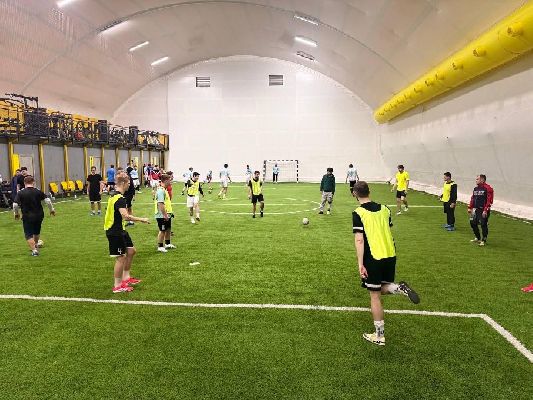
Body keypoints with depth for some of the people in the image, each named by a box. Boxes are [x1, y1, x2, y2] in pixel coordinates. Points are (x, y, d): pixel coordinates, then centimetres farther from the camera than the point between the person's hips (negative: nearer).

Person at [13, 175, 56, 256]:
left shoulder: (20, 193, -8)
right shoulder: (38, 191, -4)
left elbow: (15, 205, -13)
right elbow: (48, 200, -10)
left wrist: (16, 213, 4)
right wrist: (52, 210, 4)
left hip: (27, 217, -3)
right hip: (39, 215, 3)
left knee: (29, 235, 6)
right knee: (36, 231, 25)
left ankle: (34, 250, -3)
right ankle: (36, 245, 46)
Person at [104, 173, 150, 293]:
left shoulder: (115, 195, 11)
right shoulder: (119, 198, -22)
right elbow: (125, 216, -33)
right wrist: (141, 219, -25)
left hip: (119, 230, 10)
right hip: (114, 232, -10)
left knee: (131, 251, 17)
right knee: (121, 257, -1)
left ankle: (126, 277, 27)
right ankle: (117, 286, 10)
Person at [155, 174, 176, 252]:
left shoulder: (163, 189, 12)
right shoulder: (161, 190, -22)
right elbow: (160, 204, -27)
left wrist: (169, 212, 23)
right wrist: (165, 215, -26)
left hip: (167, 215, 10)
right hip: (162, 216, -10)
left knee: (168, 229, 20)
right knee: (162, 231, 1)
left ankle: (167, 244, 35)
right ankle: (160, 247, 14)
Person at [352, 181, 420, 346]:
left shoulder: (358, 213, -11)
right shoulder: (384, 208, 7)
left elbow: (359, 240, -17)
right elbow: (388, 232, 16)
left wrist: (360, 264, -15)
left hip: (373, 258, -5)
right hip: (390, 255, 6)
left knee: (375, 296, 6)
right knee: (384, 288, 24)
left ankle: (379, 336, 14)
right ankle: (399, 288, -8)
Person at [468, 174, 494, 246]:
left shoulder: (488, 188, -12)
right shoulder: (476, 188, 14)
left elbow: (489, 200, -16)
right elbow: (472, 198, 19)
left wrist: (485, 210, -19)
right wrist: (470, 208, 13)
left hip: (483, 210, -8)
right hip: (476, 209, 8)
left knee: (483, 225, -4)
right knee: (473, 223, 10)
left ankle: (484, 240, 9)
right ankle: (478, 238, 27)